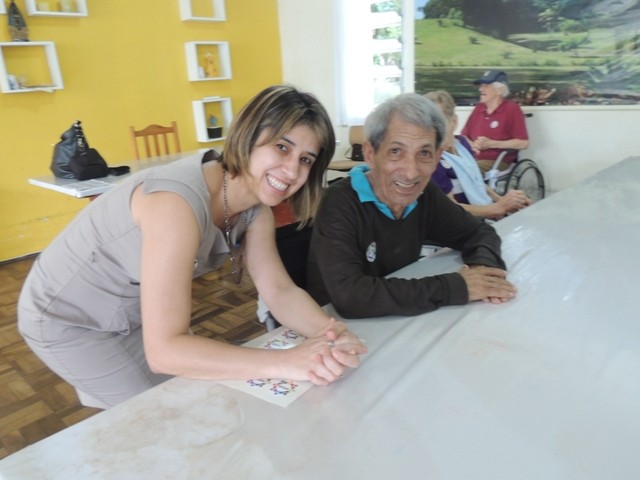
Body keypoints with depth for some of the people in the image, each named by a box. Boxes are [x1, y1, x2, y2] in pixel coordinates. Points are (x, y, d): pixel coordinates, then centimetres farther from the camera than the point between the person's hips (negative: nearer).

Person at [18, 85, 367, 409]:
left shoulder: (256, 206, -13)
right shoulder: (177, 201, -39)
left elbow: (280, 291, -15)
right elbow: (164, 350, -41)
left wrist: (328, 332, -35)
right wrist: (286, 362, -47)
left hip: (134, 312, 7)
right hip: (69, 319, -6)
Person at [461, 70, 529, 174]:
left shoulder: (512, 109, -1)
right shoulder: (478, 108, 16)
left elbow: (523, 143, -7)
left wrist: (491, 144, -13)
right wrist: (472, 145, -5)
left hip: (497, 162, -5)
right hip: (471, 159, 5)